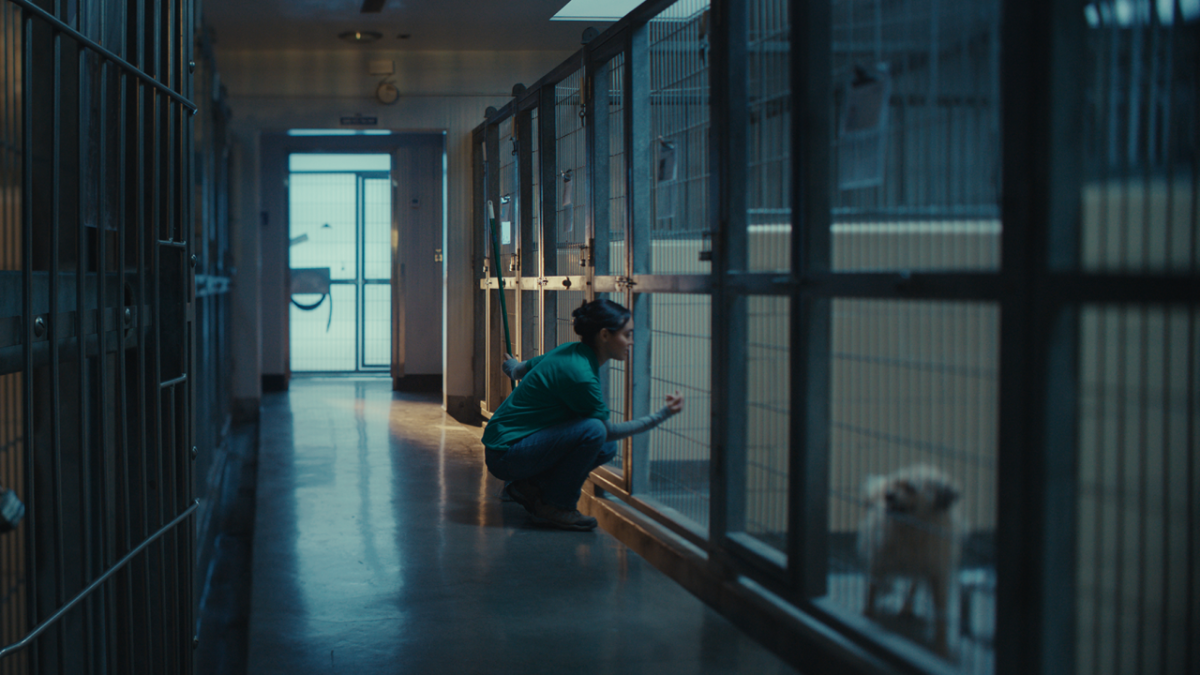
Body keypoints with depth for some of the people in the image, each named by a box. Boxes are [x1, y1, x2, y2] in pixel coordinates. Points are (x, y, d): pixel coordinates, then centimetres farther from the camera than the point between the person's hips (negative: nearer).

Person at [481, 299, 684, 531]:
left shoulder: (571, 351, 4)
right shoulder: (579, 373, -25)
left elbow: (519, 369, 22)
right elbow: (607, 429, -13)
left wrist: (513, 367, 46)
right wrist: (661, 416, -9)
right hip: (505, 454, -10)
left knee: (607, 448, 9)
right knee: (594, 431, -28)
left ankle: (531, 486, 11)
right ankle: (555, 506, -11)